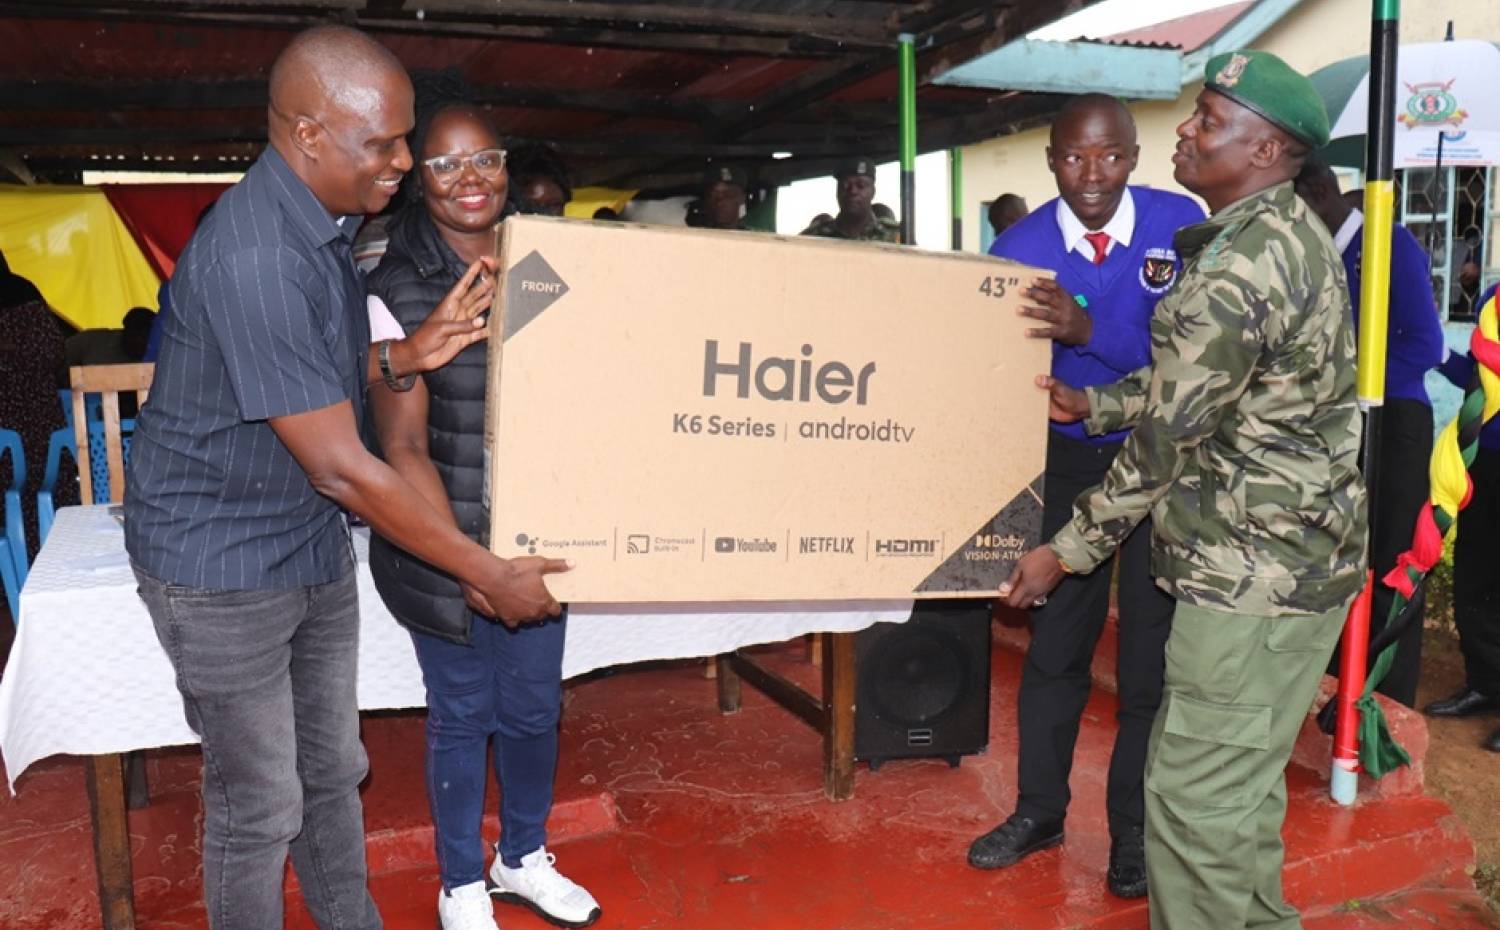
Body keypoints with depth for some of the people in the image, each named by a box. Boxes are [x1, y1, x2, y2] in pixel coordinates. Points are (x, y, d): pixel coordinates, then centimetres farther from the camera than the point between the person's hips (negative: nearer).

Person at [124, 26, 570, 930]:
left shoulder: (323, 226, 2)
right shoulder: (251, 258, -28)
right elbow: (341, 466, -28)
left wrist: (406, 357, -9)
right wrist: (488, 574, -21)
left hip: (314, 546, 8)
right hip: (224, 564, -8)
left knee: (333, 772, 20)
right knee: (260, 806, 8)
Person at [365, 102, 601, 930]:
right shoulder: (396, 295, -11)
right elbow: (404, 448, -12)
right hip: (446, 550, -4)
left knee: (533, 708, 17)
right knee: (462, 716, 11)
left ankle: (522, 859, 42)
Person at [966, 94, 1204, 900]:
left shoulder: (1181, 225, -14)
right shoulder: (1020, 247, -10)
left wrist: (1090, 331, -38)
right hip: (1069, 461, 2)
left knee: (1151, 652, 6)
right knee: (1053, 640, 11)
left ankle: (1136, 831, 24)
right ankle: (1039, 810, 29)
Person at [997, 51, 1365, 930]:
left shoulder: (1239, 267, -21)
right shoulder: (1289, 233, 10)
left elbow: (1165, 440, -17)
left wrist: (1068, 551, -8)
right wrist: (1092, 404, 16)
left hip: (1255, 575, -10)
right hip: (1299, 555, 10)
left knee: (1195, 796, -1)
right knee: (1242, 783, 21)